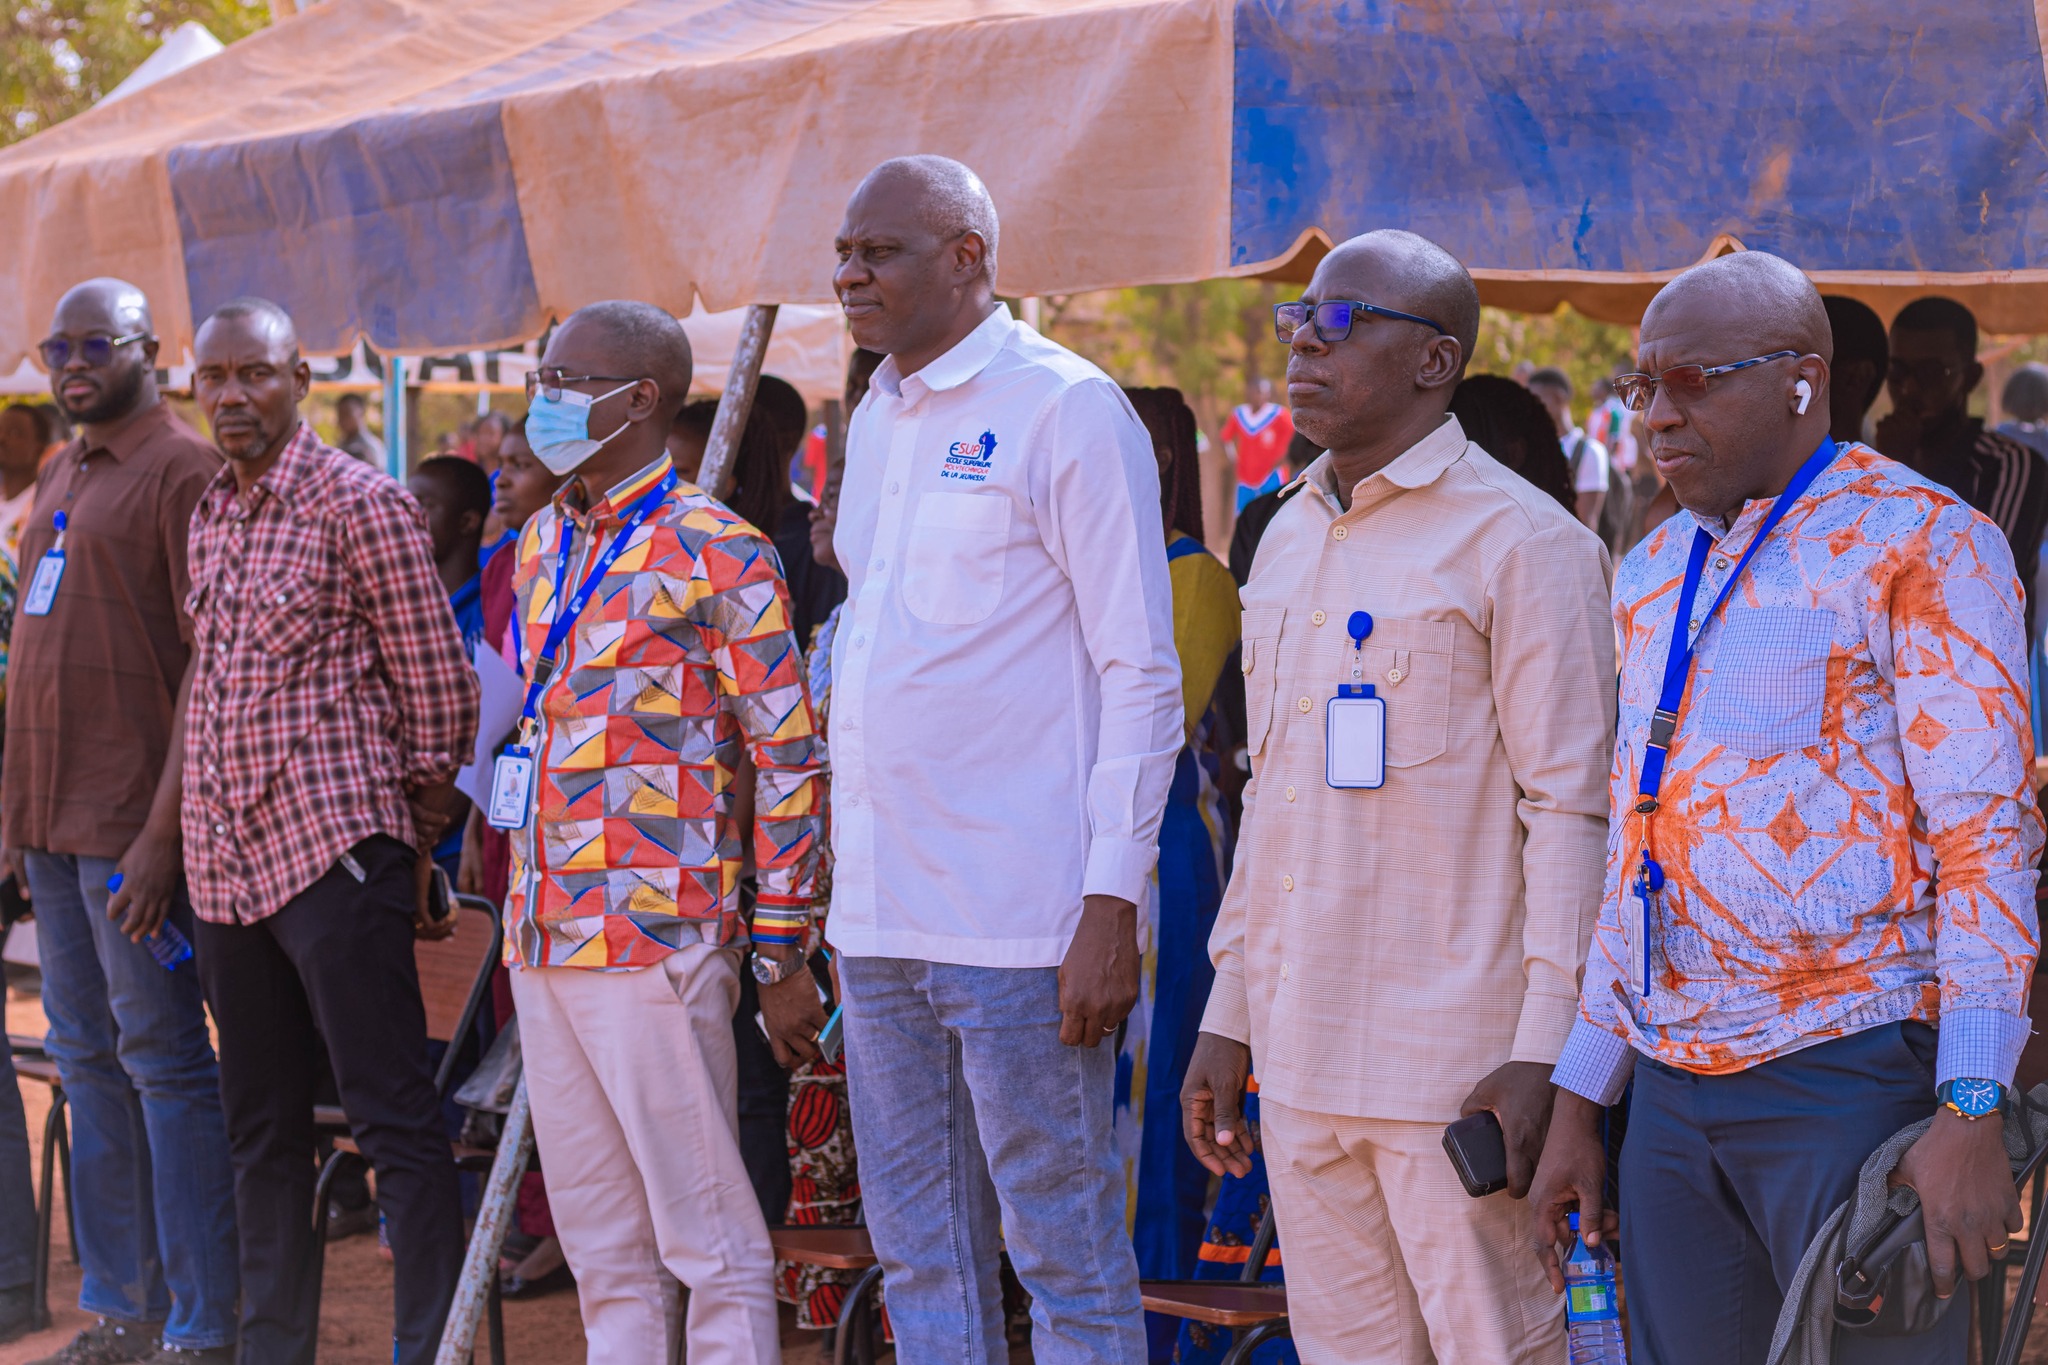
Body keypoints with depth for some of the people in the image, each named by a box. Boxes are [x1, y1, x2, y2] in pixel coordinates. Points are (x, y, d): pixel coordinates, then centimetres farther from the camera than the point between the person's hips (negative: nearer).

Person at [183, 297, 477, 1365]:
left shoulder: (360, 504, -6)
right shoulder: (207, 518, 15)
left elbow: (439, 690, -5)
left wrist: (415, 841, -1)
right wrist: (190, 846, 18)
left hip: (332, 846, -7)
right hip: (225, 864, 8)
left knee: (393, 1118, -7)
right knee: (262, 1132, 14)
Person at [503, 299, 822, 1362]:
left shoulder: (716, 553, -9)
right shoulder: (541, 547, 15)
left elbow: (790, 762, -10)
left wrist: (782, 958, -11)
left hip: (657, 947, -8)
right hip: (545, 944, 8)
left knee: (711, 1242, -3)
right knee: (601, 1253, 12)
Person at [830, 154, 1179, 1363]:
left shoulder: (1068, 409, -7)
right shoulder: (877, 420, 16)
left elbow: (1143, 674, -10)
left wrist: (1112, 906, -16)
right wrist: (850, 881, 17)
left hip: (1021, 921, -8)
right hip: (880, 915, 8)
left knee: (1067, 1255, -1)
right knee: (923, 1259, 12)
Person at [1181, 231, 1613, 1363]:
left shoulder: (1523, 542, -7)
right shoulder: (1289, 540, 16)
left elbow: (1571, 809, -11)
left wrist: (1544, 1051, -17)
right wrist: (1229, 1013, 17)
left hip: (1456, 1057, -7)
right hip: (1301, 1054, 7)